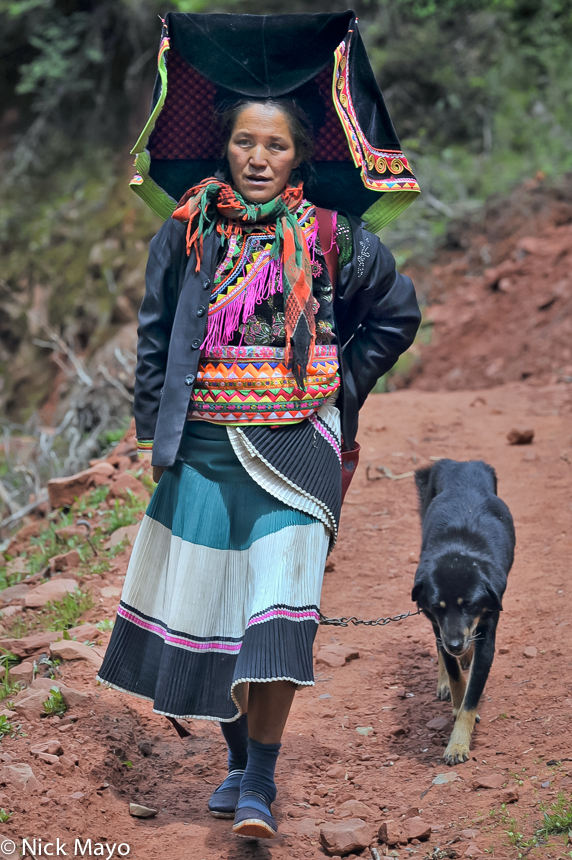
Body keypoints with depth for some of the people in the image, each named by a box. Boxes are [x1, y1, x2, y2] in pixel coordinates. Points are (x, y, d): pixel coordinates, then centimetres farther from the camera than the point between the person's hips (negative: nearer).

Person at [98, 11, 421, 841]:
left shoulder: (330, 238, 0)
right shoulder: (188, 231, 6)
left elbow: (397, 312, 14)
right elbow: (156, 331, 16)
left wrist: (340, 384, 9)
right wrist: (155, 424, 11)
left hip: (291, 451, -3)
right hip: (201, 450, 3)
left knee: (276, 610, -12)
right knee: (205, 606, 7)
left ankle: (261, 785, -5)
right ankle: (238, 759, 25)